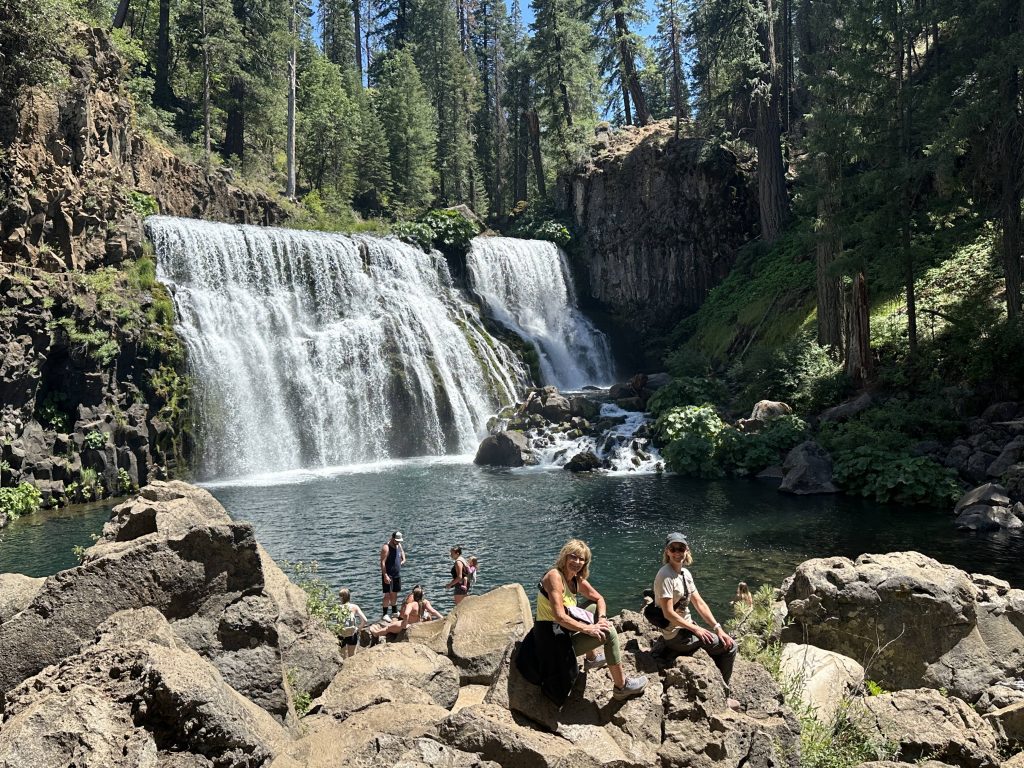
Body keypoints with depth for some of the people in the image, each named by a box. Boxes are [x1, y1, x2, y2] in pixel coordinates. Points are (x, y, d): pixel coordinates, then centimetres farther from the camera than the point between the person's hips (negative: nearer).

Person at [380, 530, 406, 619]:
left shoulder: (399, 546, 8)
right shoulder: (386, 548, -15)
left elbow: (403, 559, 21)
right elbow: (382, 563, -19)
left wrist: (400, 564, -1)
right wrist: (385, 575, -25)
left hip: (397, 574, 7)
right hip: (388, 575, -7)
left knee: (395, 594, 15)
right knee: (388, 595, -9)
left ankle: (395, 612, 26)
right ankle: (384, 614, -2)